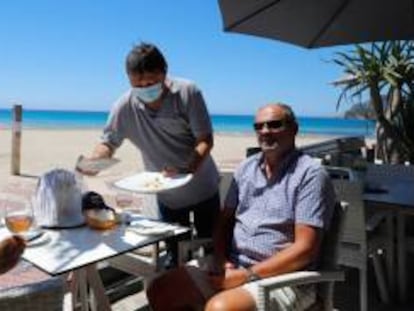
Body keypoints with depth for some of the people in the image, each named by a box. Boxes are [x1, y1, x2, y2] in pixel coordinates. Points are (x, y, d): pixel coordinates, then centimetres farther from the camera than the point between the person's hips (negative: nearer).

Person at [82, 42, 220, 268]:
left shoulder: (188, 93, -22)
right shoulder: (124, 107, -16)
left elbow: (205, 139, -21)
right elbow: (108, 143, -7)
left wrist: (187, 170, -37)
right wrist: (92, 161, -30)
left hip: (202, 187, -1)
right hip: (167, 194, 2)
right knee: (175, 253, 15)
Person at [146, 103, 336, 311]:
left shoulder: (310, 174, -11)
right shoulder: (246, 167, 9)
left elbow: (304, 250, -16)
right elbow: (225, 220, 13)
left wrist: (247, 275, -17)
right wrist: (221, 260, -4)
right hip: (234, 266, 7)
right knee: (160, 291, -4)